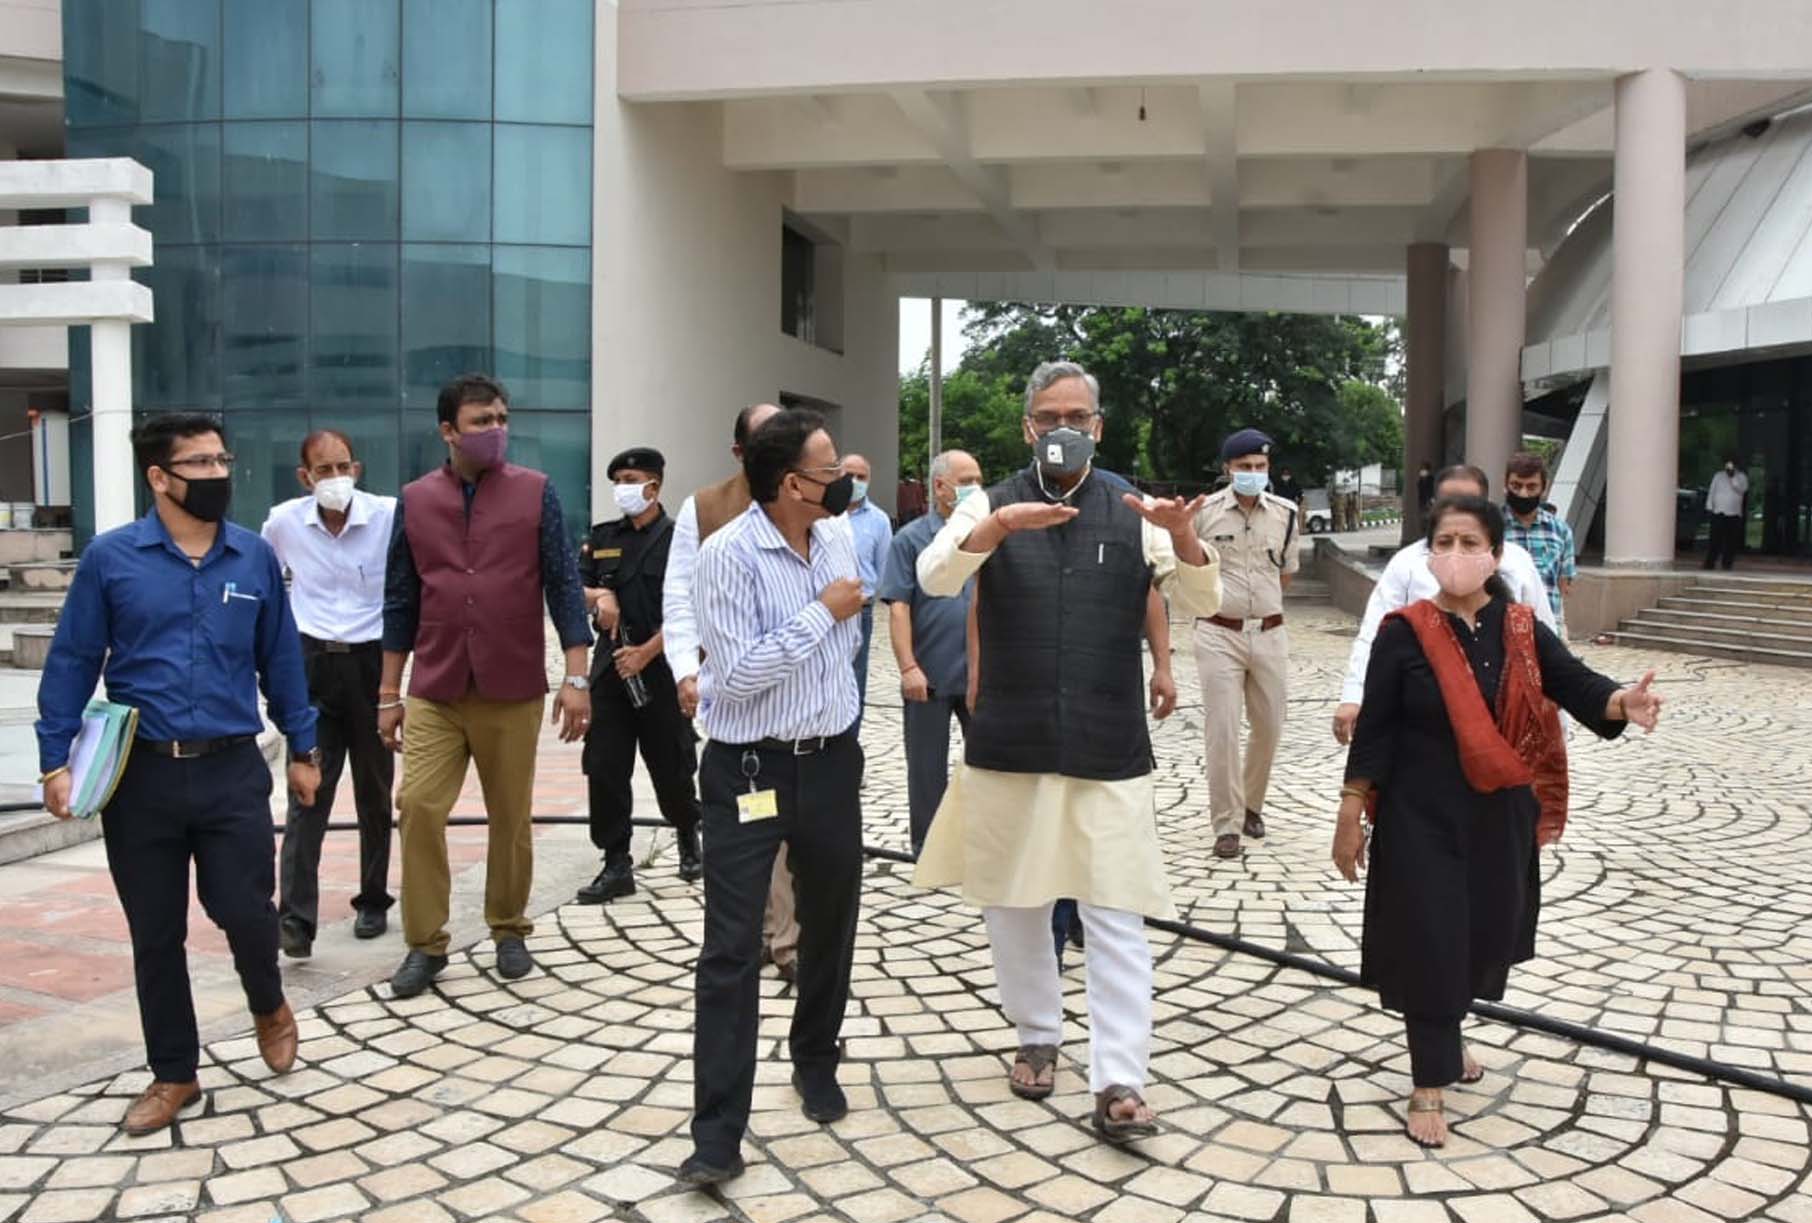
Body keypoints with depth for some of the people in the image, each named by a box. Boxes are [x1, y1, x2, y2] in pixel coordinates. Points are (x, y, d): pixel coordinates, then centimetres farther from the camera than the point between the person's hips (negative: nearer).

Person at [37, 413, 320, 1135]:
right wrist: (55, 759, -4)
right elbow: (71, 663, 1)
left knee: (244, 910, -5)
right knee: (154, 933, 9)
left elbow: (280, 660, 9)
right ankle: (173, 1074, 26)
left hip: (232, 771, 0)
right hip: (140, 775, 0)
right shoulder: (110, 558, -3)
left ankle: (268, 1005, 29)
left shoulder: (256, 558, 2)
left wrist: (302, 749, 10)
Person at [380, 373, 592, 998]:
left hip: (513, 692, -1)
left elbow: (564, 586, -2)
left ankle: (509, 930, 27)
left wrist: (576, 676, -9)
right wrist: (389, 694, 8)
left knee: (510, 816, 9)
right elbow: (400, 600, 8)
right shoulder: (415, 500, 4)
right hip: (435, 691, 1)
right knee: (418, 808, -3)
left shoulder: (536, 492, -2)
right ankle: (426, 944, 11)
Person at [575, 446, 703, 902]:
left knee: (672, 766, 6)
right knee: (604, 770, -1)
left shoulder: (678, 539, -4)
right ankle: (617, 866, 7)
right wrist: (599, 595, -10)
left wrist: (645, 653, -16)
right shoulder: (603, 537, 10)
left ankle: (688, 837, 34)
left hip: (661, 669, -4)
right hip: (610, 667, 4)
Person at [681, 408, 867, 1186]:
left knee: (830, 928, 18)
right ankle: (718, 1133, 4)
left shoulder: (840, 537, 3)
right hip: (749, 771, -6)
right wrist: (822, 612, -17)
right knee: (731, 950, -4)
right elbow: (737, 671, -23)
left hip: (831, 762, 6)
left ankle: (817, 1065, 41)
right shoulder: (728, 555, -17)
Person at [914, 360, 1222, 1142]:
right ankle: (1037, 1036, 32)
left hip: (1108, 751, 0)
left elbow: (1203, 603, -6)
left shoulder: (1132, 514, 3)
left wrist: (1184, 538, -28)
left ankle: (1118, 1082, 4)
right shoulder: (991, 507, 1)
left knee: (1116, 913, -2)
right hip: (1009, 746, 1)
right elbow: (934, 578, -17)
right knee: (1013, 902, 13)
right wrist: (999, 525, -36)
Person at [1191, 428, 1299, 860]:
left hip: (1270, 634, 3)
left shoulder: (1284, 514, 2)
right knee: (1222, 731, -4)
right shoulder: (1204, 513, -7)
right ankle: (1226, 825, 4)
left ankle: (1252, 804, 33)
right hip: (1219, 635, -3)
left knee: (1269, 727, 11)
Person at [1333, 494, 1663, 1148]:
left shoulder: (1522, 630, -1)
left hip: (1499, 816, 4)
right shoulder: (1403, 633, -10)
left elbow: (1576, 685, -12)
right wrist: (1349, 818, -8)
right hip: (1421, 815, -4)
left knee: (1484, 934, 15)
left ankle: (1444, 1040, 42)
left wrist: (1624, 701, -35)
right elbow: (1374, 731, -8)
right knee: (1428, 942, -2)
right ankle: (1428, 1085, 11)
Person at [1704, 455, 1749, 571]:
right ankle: (1709, 563, -5)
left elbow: (1742, 489, -11)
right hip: (1718, 513, 0)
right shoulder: (1718, 476, 11)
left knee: (1731, 542, -1)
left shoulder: (1741, 477, 7)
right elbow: (1711, 492, 10)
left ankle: (1727, 564, 3)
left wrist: (1732, 478, -17)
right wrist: (1709, 507, 2)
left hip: (1734, 514, 0)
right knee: (1715, 540, -5)